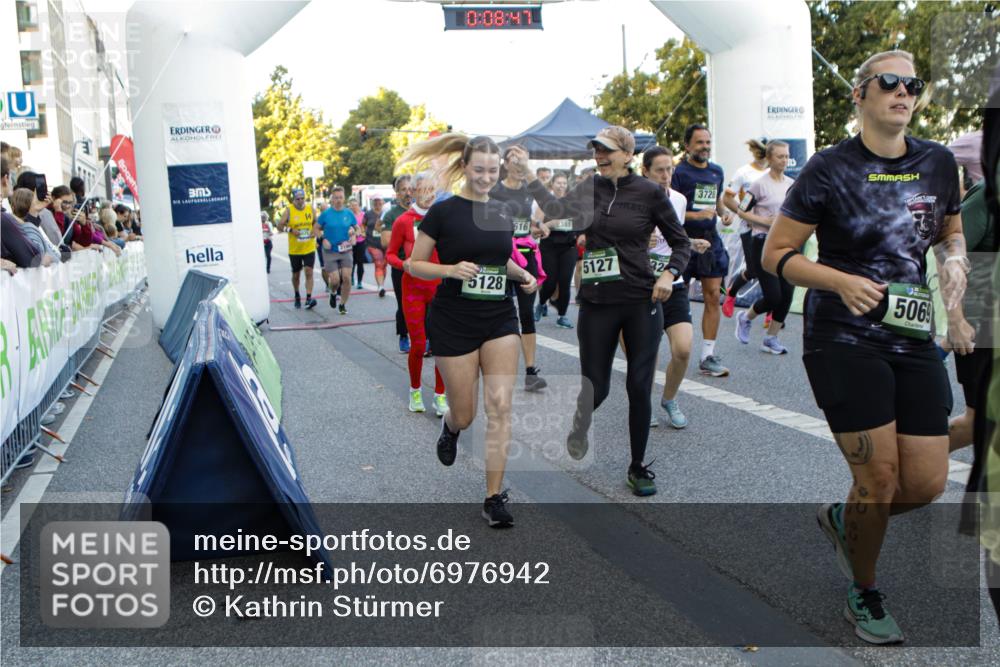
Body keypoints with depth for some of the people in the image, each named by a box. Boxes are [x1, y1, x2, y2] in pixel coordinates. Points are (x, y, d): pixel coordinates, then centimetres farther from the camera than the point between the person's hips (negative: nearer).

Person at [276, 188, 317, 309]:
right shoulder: (289, 210, -6)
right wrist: (290, 230, -22)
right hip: (294, 249, 0)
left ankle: (309, 298, -15)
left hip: (309, 248, 1)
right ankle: (297, 297, 33)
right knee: (296, 274, 12)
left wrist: (315, 230, -5)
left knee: (309, 272, -12)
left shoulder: (310, 209, 1)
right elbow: (279, 226, -5)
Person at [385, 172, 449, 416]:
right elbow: (390, 253, 4)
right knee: (418, 345, 1)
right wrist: (403, 265, -16)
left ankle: (440, 396, 12)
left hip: (441, 286, 2)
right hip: (413, 288, -2)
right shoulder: (403, 221, -3)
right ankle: (415, 391, 24)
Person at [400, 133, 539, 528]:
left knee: (500, 407, -7)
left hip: (500, 321, 4)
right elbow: (414, 264, -4)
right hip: (454, 322, -3)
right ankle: (450, 428, 43)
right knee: (465, 414, 4)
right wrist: (452, 269, -21)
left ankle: (494, 498, 0)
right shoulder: (443, 212, -7)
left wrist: (523, 275, 4)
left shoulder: (503, 213, 8)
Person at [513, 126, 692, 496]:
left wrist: (669, 273, -14)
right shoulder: (590, 189, 5)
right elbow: (557, 209, 0)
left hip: (641, 302, -2)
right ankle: (579, 426, 41)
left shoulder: (650, 192, -4)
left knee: (639, 387, 1)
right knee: (596, 387, 5)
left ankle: (638, 467, 19)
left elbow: (681, 242, 2)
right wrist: (528, 173, -5)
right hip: (596, 303, 2)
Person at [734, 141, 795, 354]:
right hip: (764, 243, -6)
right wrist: (765, 221, -17)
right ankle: (745, 318, 22)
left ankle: (770, 339, 15)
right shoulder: (760, 184, -8)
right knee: (773, 297, -9)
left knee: (787, 294, 1)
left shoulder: (791, 184, 10)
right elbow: (743, 211, -8)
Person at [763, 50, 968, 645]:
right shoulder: (830, 170, -7)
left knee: (928, 483, 2)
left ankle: (842, 518, 35)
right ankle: (865, 595, 23)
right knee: (879, 479, -3)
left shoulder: (939, 162, 7)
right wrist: (842, 281, -19)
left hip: (913, 339, 5)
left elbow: (951, 231, 23)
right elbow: (777, 255, -5)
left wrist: (955, 261, 0)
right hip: (844, 341, -5)